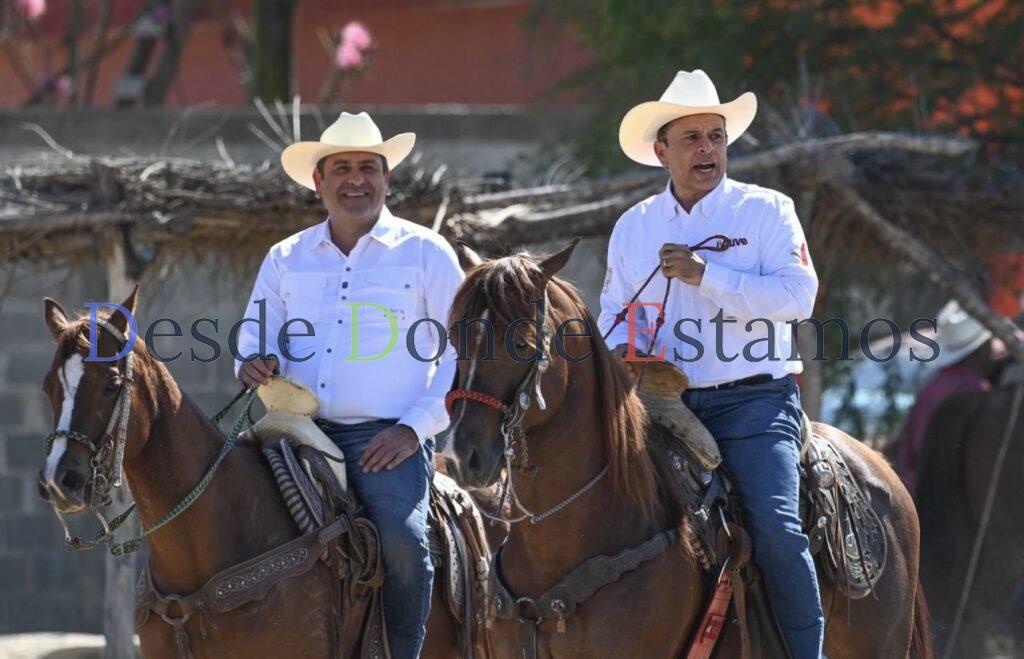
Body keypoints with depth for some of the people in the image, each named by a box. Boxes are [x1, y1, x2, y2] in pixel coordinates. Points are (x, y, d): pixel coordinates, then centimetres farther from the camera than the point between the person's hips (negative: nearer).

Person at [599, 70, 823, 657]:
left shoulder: (768, 211, 2)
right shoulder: (633, 227, 15)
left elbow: (798, 294, -11)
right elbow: (614, 311, 20)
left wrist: (705, 275, -17)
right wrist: (622, 348, -4)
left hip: (753, 401, -4)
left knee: (775, 525, -22)